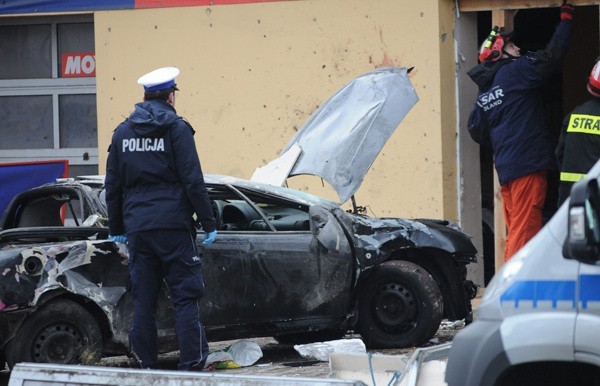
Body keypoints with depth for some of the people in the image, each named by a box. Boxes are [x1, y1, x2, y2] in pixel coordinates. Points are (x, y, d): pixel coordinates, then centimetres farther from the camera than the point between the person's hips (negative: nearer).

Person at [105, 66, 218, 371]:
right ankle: (191, 365, -7)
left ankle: (145, 365, 7)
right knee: (185, 297, -2)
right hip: (173, 226, -4)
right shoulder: (176, 128, -5)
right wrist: (208, 223, -4)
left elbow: (113, 186, 14)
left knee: (143, 300, 8)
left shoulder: (123, 132, 10)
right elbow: (193, 181, -9)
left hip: (137, 228, 4)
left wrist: (116, 228, 21)